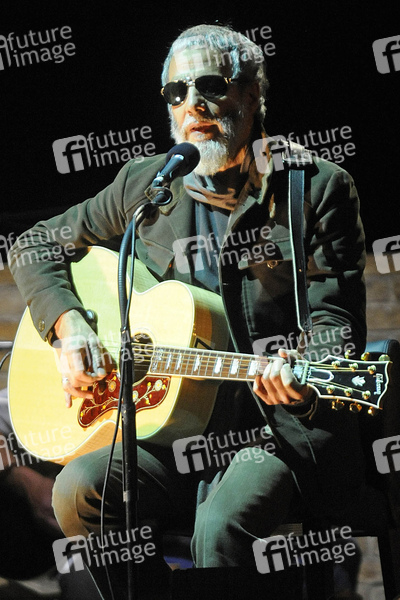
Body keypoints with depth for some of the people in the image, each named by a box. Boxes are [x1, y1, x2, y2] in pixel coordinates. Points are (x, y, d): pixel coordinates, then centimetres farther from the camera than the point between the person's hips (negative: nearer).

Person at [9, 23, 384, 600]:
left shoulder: (317, 189, 1)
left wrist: (305, 384, -25)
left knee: (221, 524, -33)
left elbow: (336, 326, -3)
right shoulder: (144, 186, 11)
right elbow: (34, 246, 20)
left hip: (284, 428, -4)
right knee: (80, 488, -24)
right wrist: (70, 330, 2)